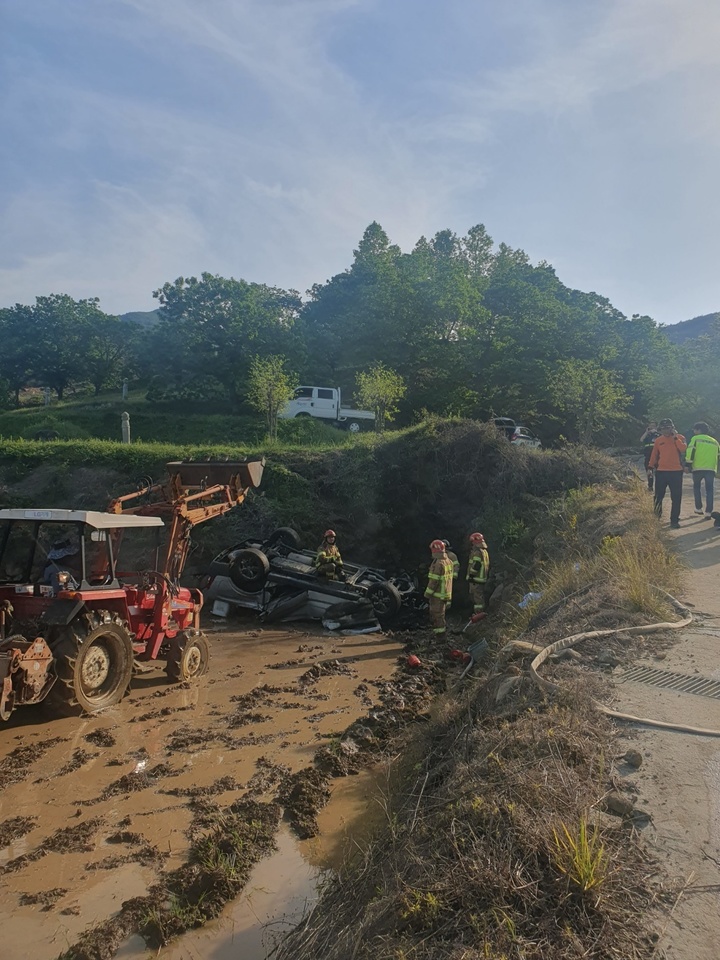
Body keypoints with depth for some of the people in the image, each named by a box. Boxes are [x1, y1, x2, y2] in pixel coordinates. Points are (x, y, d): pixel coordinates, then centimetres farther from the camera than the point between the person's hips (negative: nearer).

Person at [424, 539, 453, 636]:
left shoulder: (438, 563, -23)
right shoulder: (448, 561, 6)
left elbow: (434, 581, -22)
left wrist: (427, 594, -14)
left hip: (438, 594, -9)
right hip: (446, 593, 9)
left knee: (437, 614, 1)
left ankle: (440, 632, 7)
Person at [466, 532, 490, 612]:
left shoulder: (477, 552, -16)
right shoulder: (485, 551, 15)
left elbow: (476, 565, -24)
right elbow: (487, 566, 19)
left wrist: (471, 575, -16)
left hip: (476, 579, -10)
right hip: (483, 578, 10)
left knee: (477, 598, -7)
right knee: (480, 597, 18)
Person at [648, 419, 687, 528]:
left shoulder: (679, 438, 1)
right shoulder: (658, 440, 7)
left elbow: (683, 448, -19)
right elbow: (654, 455, 13)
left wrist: (675, 437, -15)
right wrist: (651, 466, 11)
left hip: (676, 472, -2)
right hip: (661, 472, 2)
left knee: (676, 497, -1)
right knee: (658, 496, 7)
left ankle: (674, 520, 4)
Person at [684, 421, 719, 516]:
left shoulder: (695, 438, 3)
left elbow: (690, 452, -8)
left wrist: (688, 464, -3)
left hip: (698, 468, -3)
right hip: (711, 469, 3)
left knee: (697, 487, 17)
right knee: (709, 490, 6)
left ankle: (698, 508, 12)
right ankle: (708, 512, 1)